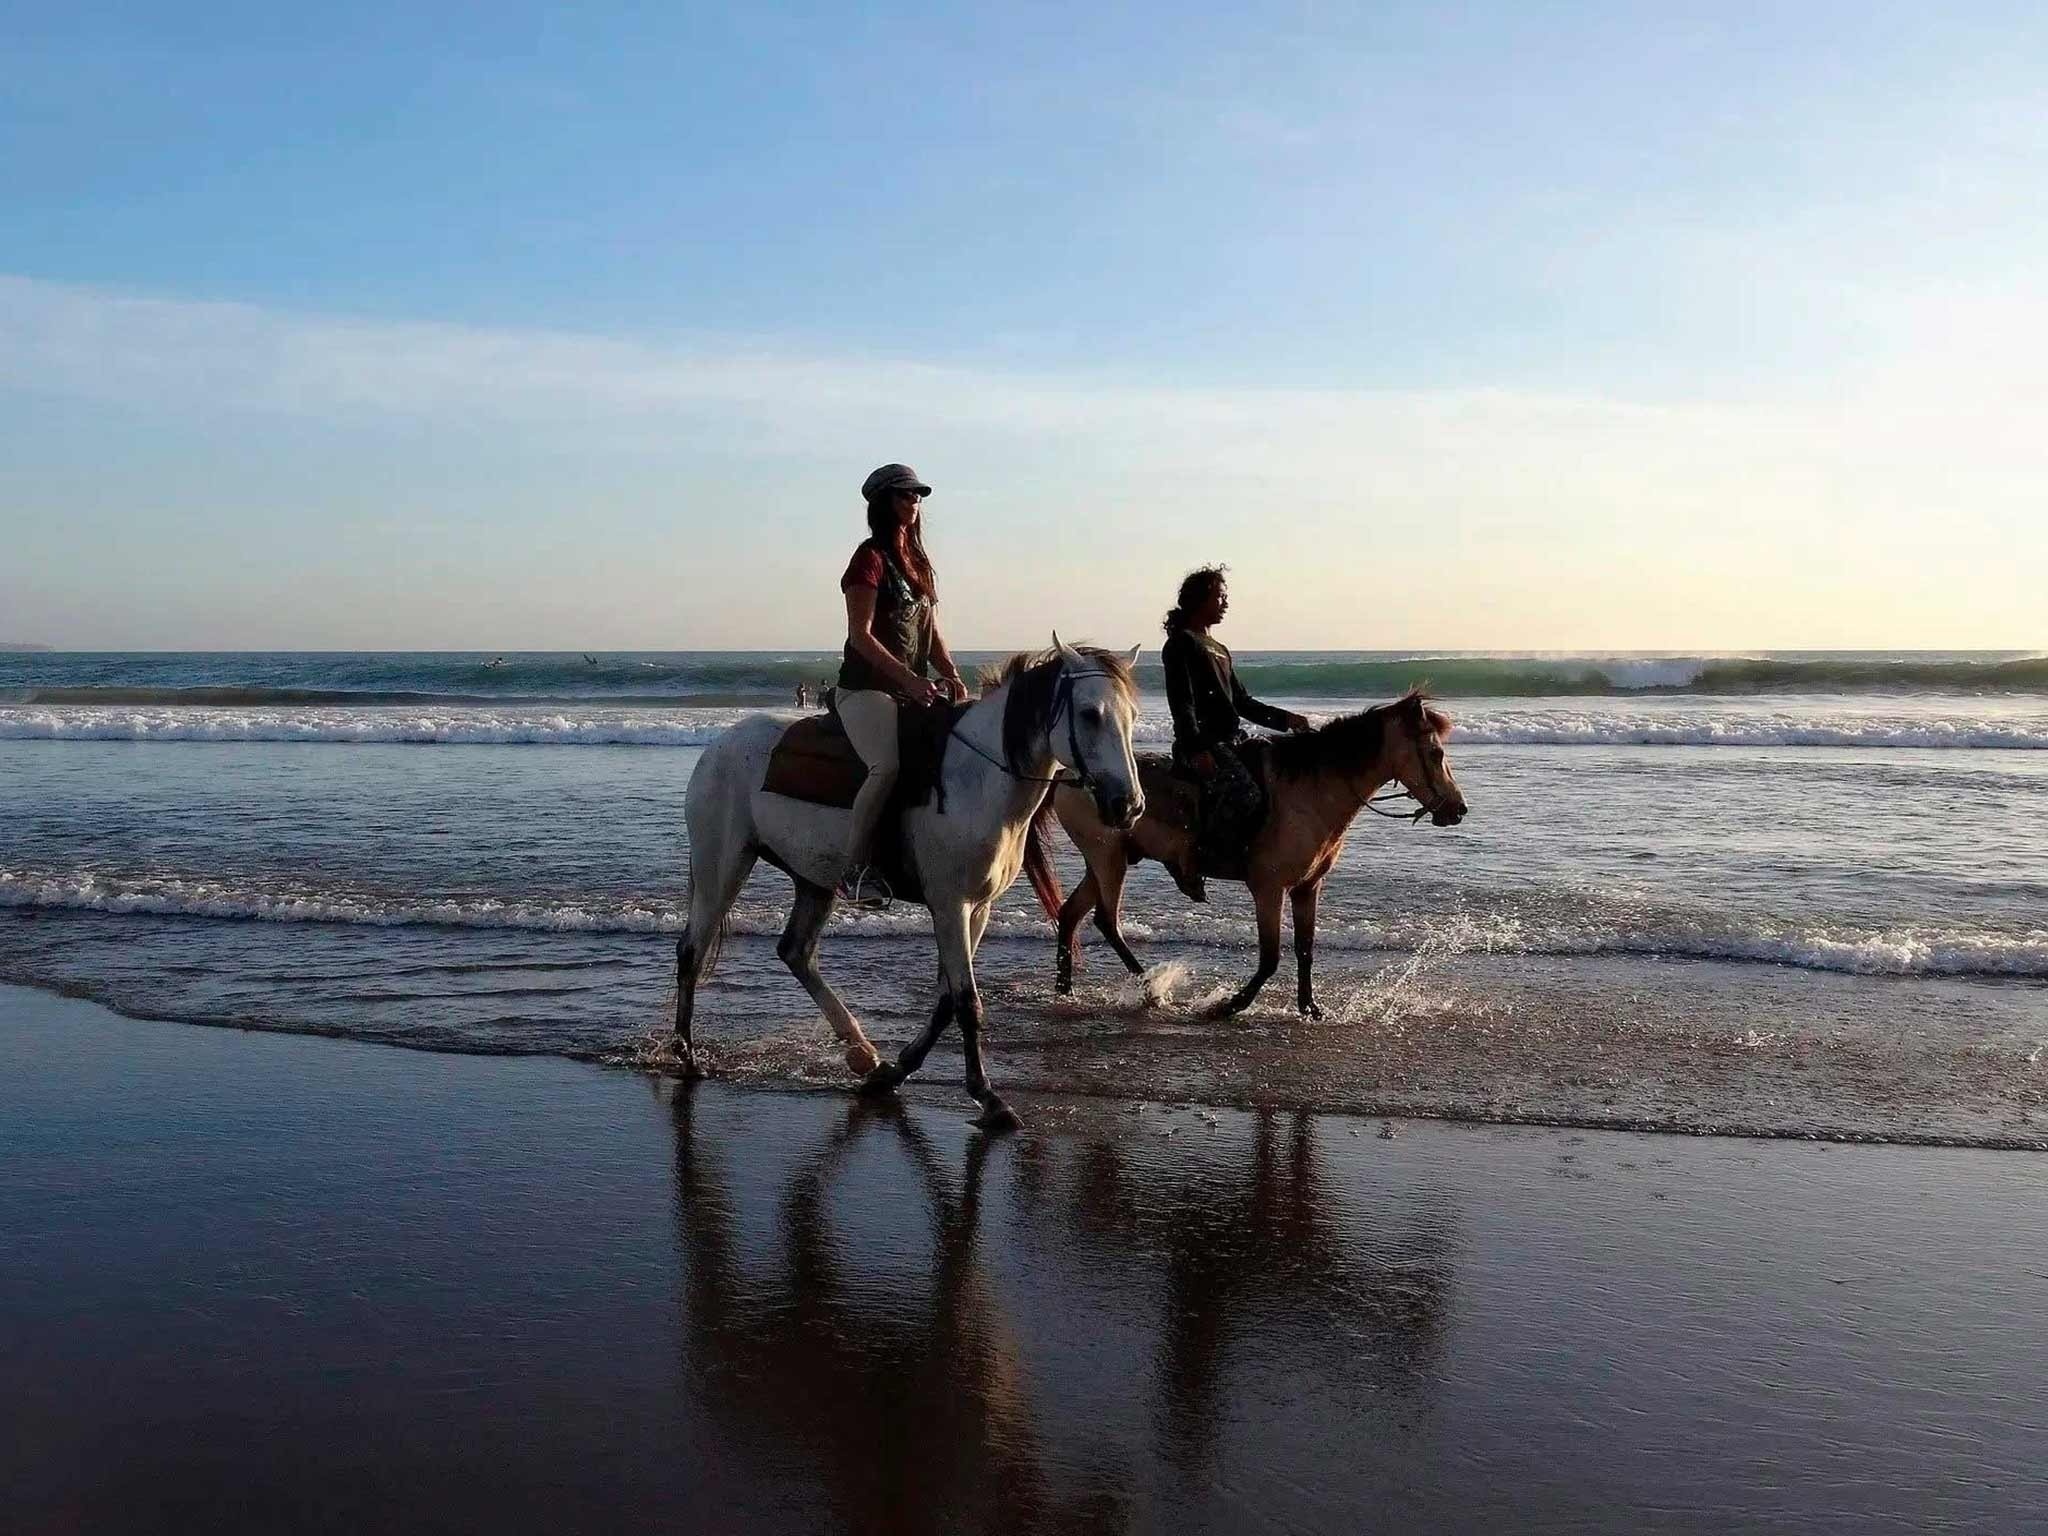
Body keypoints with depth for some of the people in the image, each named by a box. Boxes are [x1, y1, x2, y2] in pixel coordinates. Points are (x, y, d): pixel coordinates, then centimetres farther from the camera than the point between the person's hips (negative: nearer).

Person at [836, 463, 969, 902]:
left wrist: (952, 678, 0)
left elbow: (931, 634, 18)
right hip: (866, 689, -9)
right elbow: (860, 635, -13)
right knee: (889, 766, -31)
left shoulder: (917, 561, 19)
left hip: (913, 691, 9)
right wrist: (910, 679, -21)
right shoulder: (871, 557, -5)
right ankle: (854, 871, -24)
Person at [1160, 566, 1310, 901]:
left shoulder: (1220, 650, 24)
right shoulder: (1180, 644, -3)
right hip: (1201, 744, -10)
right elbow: (1181, 702, -14)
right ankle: (1191, 856, -19)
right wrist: (1196, 748, -25)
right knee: (1245, 793, -29)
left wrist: (1286, 719, 12)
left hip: (1231, 740, 10)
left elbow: (1242, 703, 25)